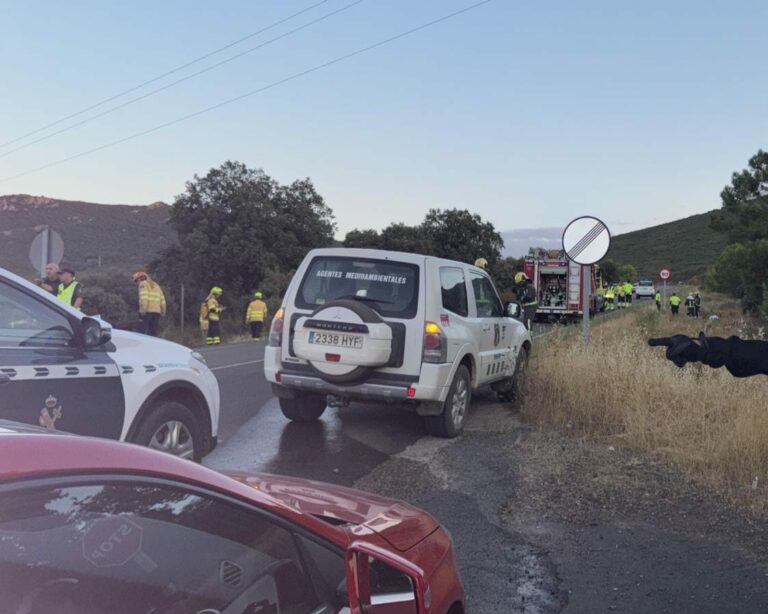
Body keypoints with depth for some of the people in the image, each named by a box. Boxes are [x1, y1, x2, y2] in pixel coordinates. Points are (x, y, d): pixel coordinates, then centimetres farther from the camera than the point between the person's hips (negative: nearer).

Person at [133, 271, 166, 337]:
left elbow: (144, 297, -13)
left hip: (147, 311, -6)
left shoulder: (143, 284, 4)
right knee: (154, 333, 7)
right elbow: (162, 299, 17)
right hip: (157, 311, 6)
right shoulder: (156, 285, 25)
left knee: (142, 331, -5)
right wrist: (163, 312, 16)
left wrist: (143, 309, -19)